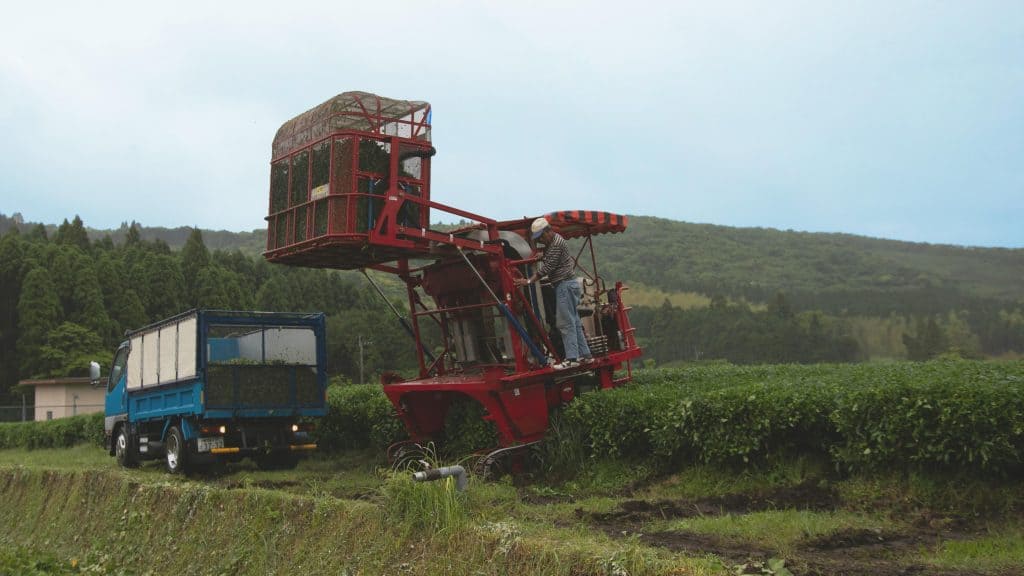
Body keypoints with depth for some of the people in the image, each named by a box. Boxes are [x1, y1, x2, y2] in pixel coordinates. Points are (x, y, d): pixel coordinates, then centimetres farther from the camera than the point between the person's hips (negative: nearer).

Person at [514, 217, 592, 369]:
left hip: (565, 285, -11)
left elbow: (547, 268, -18)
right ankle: (584, 354, 14)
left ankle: (572, 358, -14)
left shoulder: (556, 244, -15)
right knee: (574, 322, 11)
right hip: (567, 284, 11)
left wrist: (529, 281, -16)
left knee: (565, 322, -11)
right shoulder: (551, 243, 17)